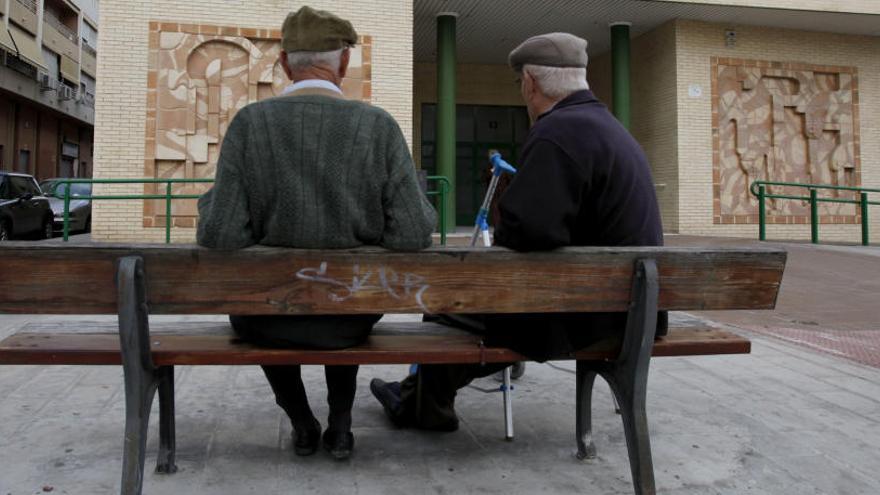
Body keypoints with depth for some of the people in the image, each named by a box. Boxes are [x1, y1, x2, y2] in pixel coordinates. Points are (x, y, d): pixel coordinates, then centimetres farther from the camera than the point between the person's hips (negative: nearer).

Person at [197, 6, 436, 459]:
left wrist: (212, 202, 5)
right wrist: (421, 211, 5)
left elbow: (223, 235, -17)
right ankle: (339, 425, 30)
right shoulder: (379, 126, -13)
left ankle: (303, 424, 33)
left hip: (269, 318, 0)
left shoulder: (249, 123, -14)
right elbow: (412, 235, -17)